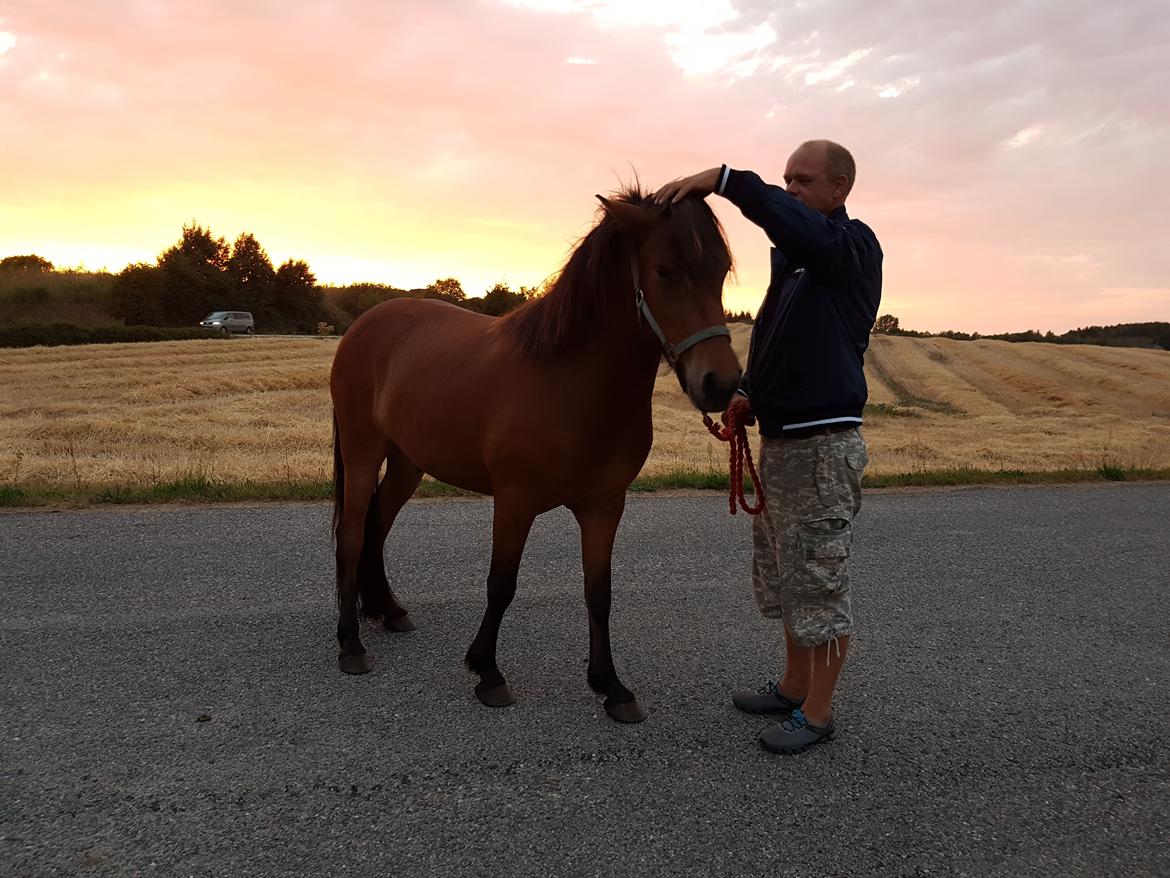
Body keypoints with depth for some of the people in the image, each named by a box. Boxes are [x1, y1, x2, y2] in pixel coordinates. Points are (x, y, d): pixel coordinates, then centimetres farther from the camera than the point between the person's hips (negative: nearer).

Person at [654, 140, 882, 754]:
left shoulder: (853, 247, -10)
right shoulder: (792, 257, 16)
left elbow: (796, 223, -34)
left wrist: (722, 179, -35)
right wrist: (751, 396, 4)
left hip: (823, 444, -9)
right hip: (780, 439, 10)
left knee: (819, 579, 0)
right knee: (781, 575, 18)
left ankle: (817, 713, 14)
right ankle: (793, 688, 33)